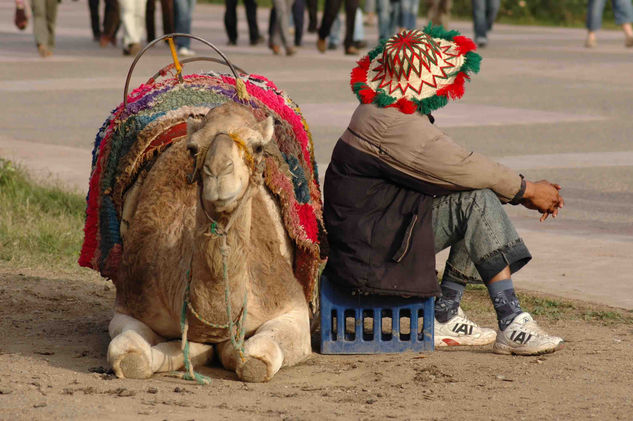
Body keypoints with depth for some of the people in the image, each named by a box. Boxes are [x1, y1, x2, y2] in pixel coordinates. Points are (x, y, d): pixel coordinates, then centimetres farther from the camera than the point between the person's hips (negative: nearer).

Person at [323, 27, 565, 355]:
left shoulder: (387, 113, 12)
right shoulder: (393, 125, -21)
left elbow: (456, 167, 15)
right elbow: (464, 169, -18)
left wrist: (523, 192, 6)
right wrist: (528, 190, -5)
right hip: (371, 251, -10)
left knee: (479, 196, 8)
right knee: (477, 200, -17)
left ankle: (444, 315, 7)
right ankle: (511, 327, -19)